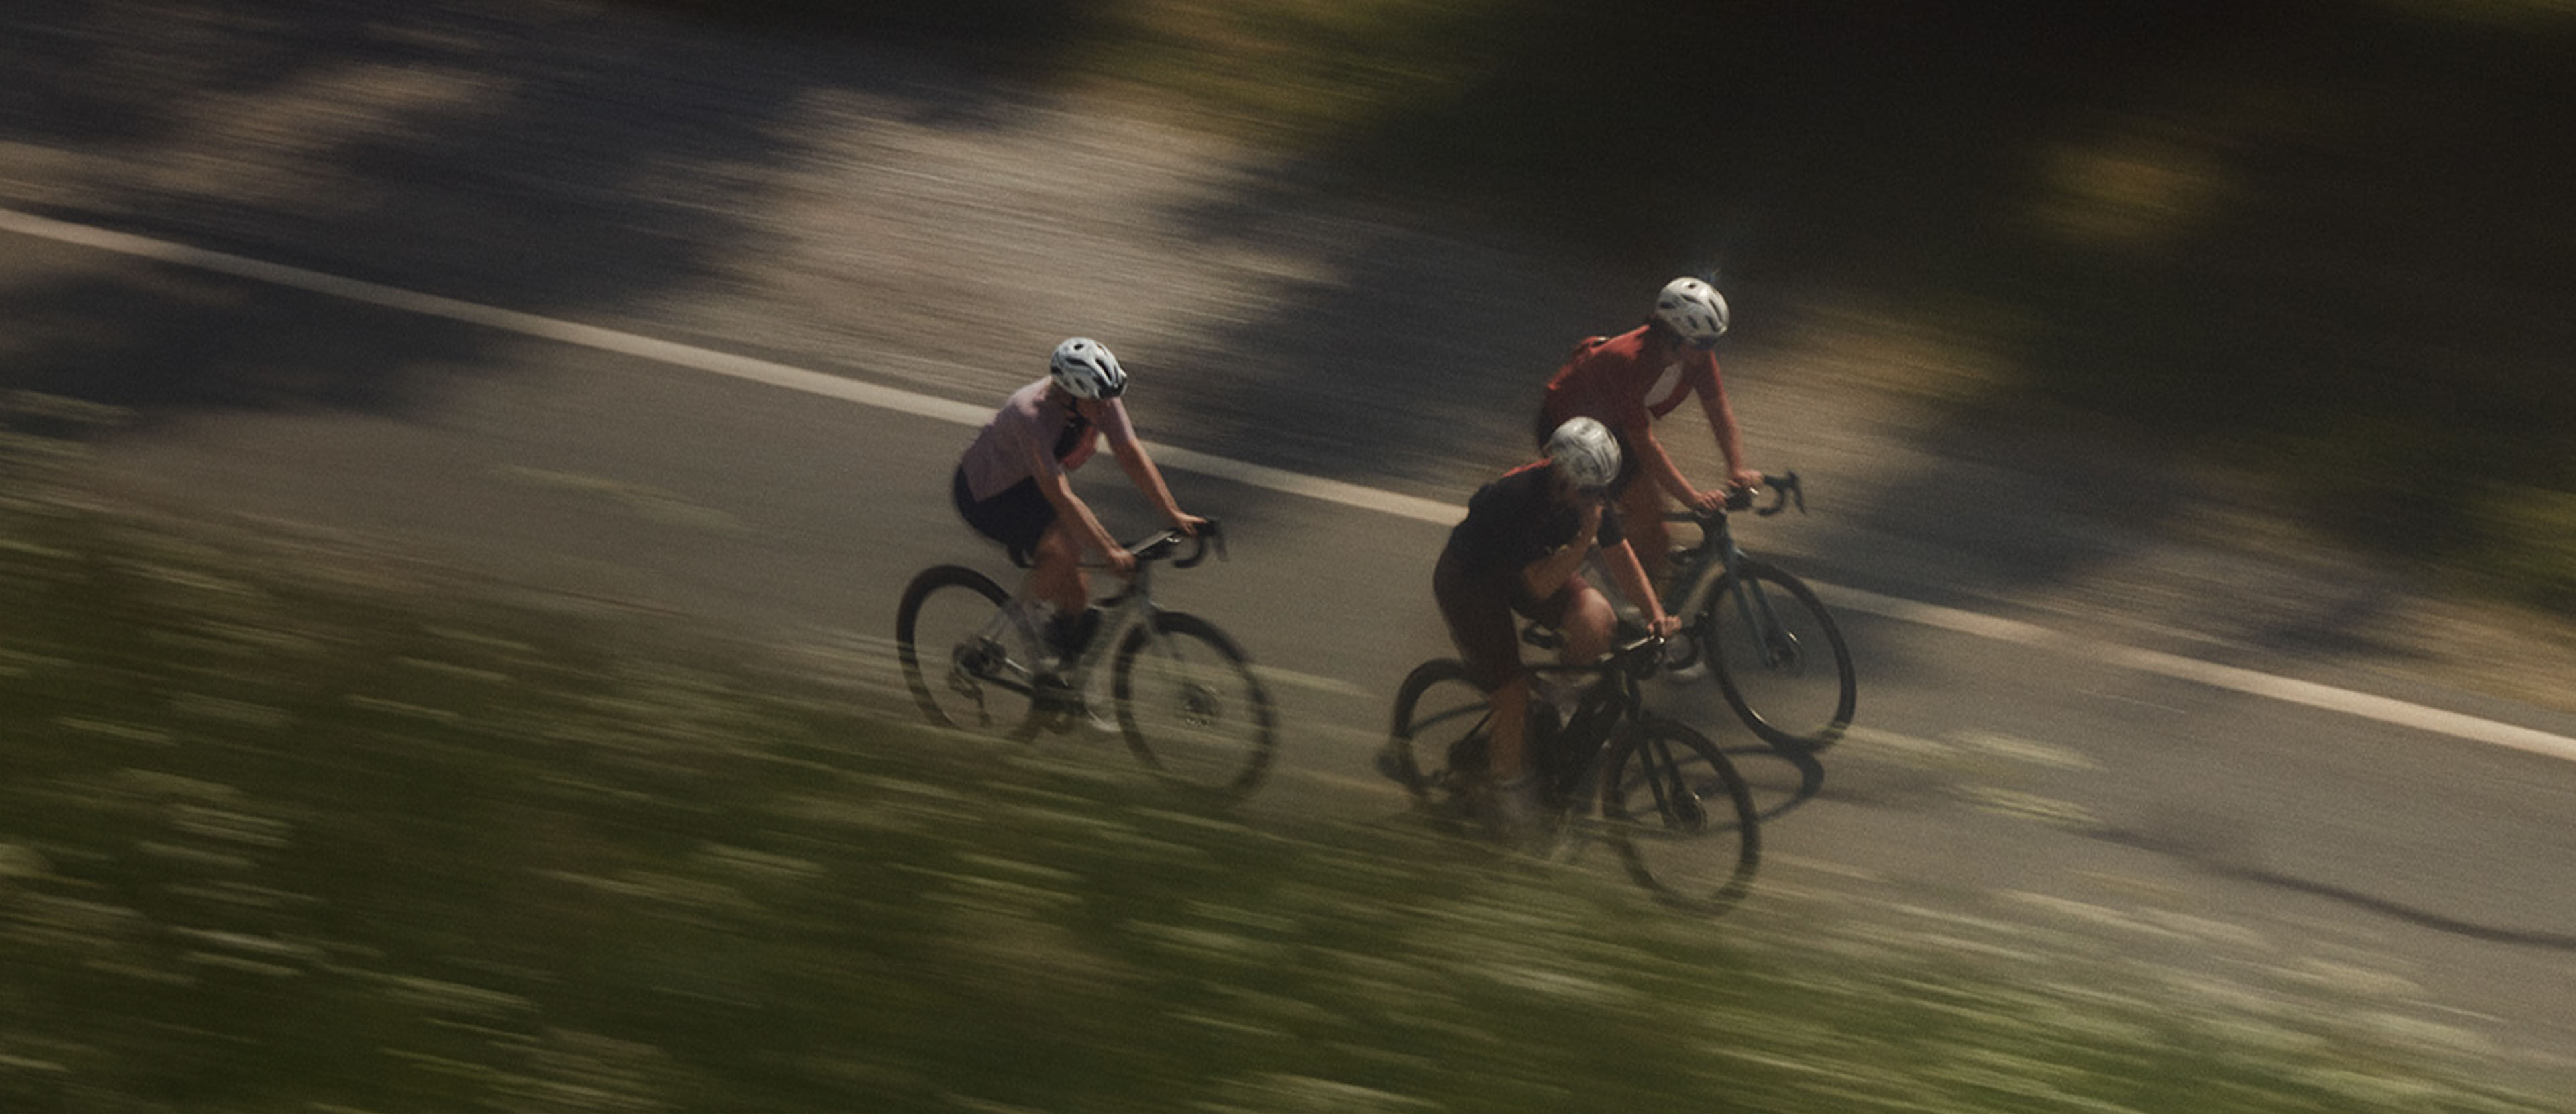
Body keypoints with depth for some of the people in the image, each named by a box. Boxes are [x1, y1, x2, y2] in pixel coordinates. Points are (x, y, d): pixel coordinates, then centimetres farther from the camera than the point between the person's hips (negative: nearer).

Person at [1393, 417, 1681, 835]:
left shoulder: (1589, 491, -18)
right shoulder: (1516, 498, -38)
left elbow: (1619, 553, -6)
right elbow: (1540, 585, -36)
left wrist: (1655, 613, -15)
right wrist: (1586, 536, -44)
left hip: (1536, 565, 6)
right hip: (1469, 578, -6)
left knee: (1595, 621, -22)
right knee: (1512, 694, -13)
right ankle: (1507, 774, 16)